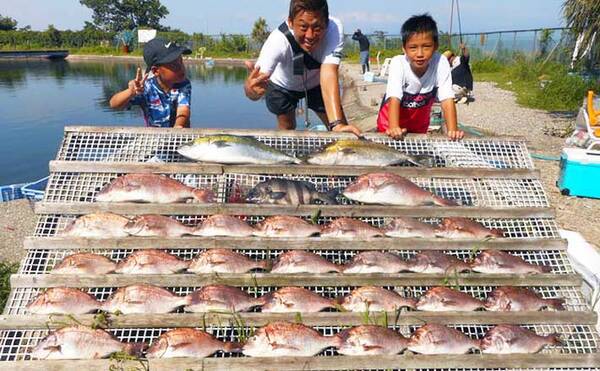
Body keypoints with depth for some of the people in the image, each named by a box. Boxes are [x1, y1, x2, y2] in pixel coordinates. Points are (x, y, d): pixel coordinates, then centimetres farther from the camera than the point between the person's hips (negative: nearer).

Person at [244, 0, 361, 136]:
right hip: (282, 86, -1)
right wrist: (252, 88, -77)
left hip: (316, 83, 1)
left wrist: (337, 124, -61)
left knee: (341, 132, -5)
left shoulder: (334, 28, -38)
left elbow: (329, 73, -47)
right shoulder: (278, 40, -41)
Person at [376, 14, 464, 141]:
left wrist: (452, 130, -41)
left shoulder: (441, 63, -25)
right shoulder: (398, 63, -28)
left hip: (420, 123, 2)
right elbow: (394, 99, -38)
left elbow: (447, 99, -28)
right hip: (391, 121, -2)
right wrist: (394, 128, -54)